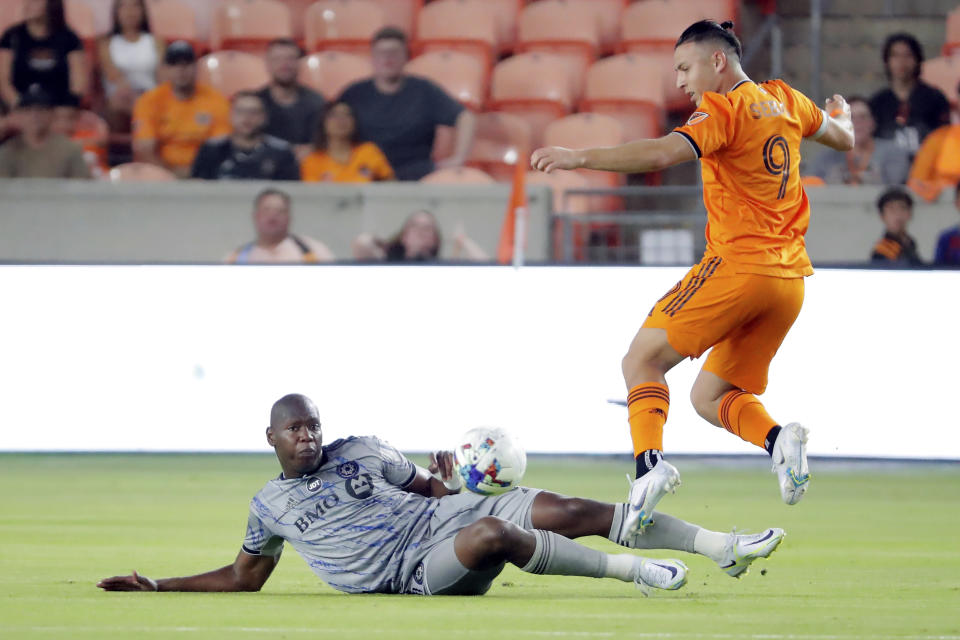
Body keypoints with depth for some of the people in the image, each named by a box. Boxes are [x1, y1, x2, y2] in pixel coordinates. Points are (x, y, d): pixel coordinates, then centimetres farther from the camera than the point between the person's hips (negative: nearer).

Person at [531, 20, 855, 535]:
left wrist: (580, 157, -27)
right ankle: (777, 438, -14)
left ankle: (650, 463, -26)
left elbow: (662, 154, -24)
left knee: (642, 360, -4)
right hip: (789, 277, 8)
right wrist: (841, 116, 58)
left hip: (737, 262, -8)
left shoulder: (724, 109, -7)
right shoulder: (785, 101, 16)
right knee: (709, 396, 14)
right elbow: (842, 139, 34)